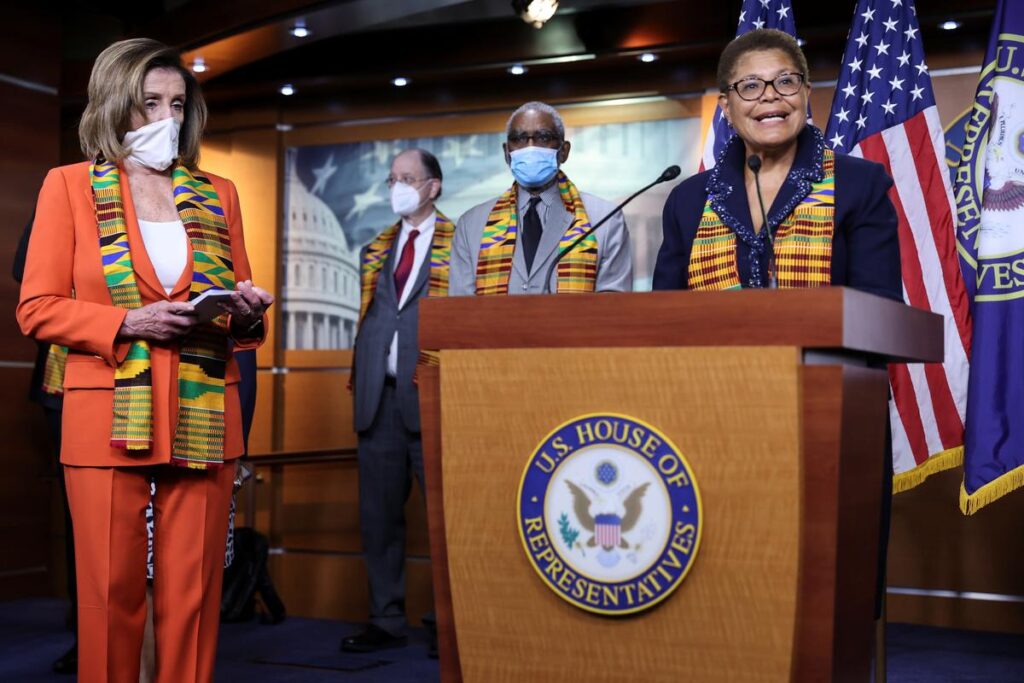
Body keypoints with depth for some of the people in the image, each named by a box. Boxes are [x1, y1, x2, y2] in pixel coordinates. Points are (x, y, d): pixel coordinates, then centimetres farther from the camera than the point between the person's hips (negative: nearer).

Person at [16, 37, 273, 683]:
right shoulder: (69, 185, 6)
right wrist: (129, 323, -13)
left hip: (203, 422, 3)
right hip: (108, 420, -2)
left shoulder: (218, 193, 15)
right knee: (112, 593, 1)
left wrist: (247, 313, -5)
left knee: (192, 593, 4)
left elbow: (241, 309, 19)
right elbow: (37, 309, 1)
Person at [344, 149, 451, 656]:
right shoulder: (376, 252, 18)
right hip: (380, 397, 6)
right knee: (378, 514, 8)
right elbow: (368, 323, 17)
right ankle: (385, 622, 17)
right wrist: (361, 384, 9)